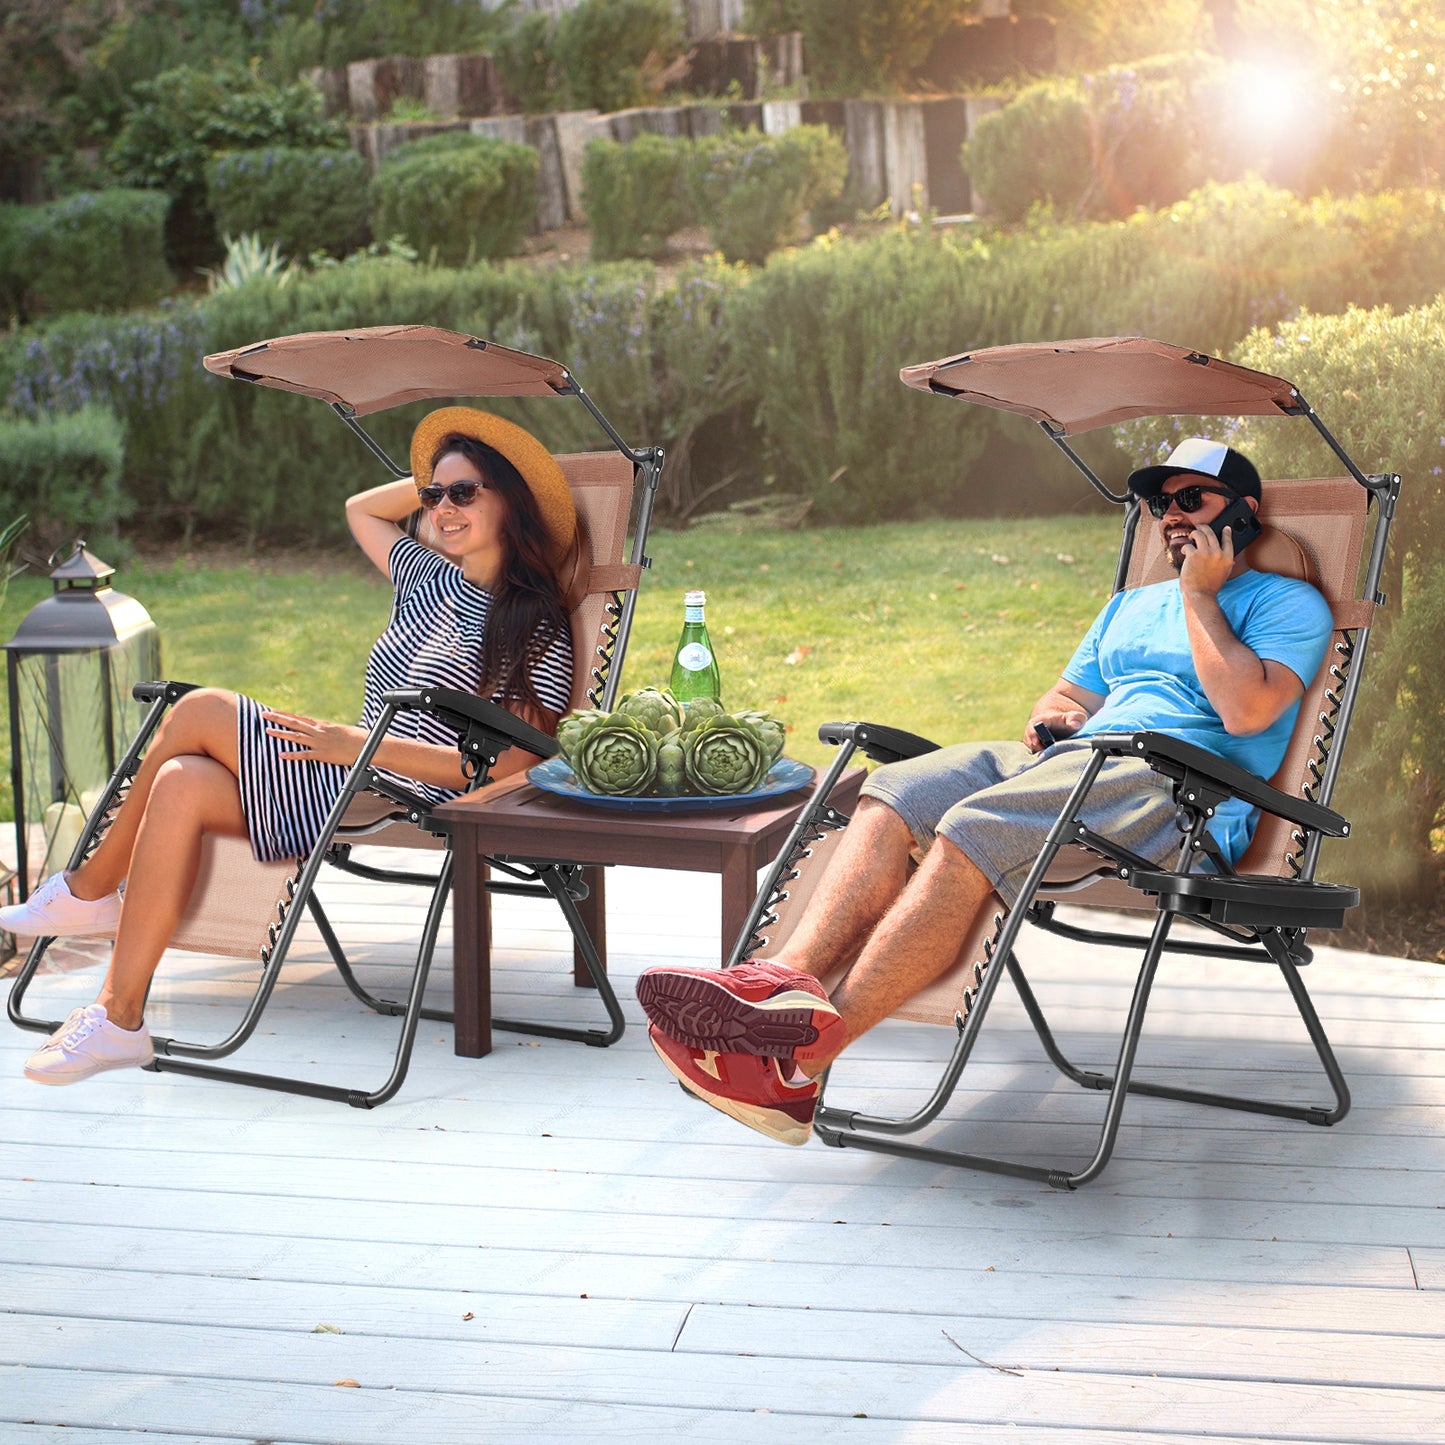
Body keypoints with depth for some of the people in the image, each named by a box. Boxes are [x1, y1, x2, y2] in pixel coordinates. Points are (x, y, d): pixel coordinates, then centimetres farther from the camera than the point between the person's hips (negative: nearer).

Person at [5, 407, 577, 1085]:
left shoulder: (539, 633, -5)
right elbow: (360, 509, 38)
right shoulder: (429, 579, 18)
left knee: (199, 712, -17)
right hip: (350, 785, 8)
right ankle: (117, 1017, -16)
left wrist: (358, 743, -19)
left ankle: (92, 887, -1)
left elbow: (507, 765, -15)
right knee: (182, 784, -18)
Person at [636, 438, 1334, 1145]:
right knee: (895, 792, -19)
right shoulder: (1131, 604, 33)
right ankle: (788, 980, -40)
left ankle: (802, 1063, -41)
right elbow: (1067, 698, 33)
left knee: (972, 833, -32)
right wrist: (1051, 714, 8)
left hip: (1183, 793, -8)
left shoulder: (1289, 604, 9)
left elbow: (1246, 709, -10)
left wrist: (1200, 595, 0)